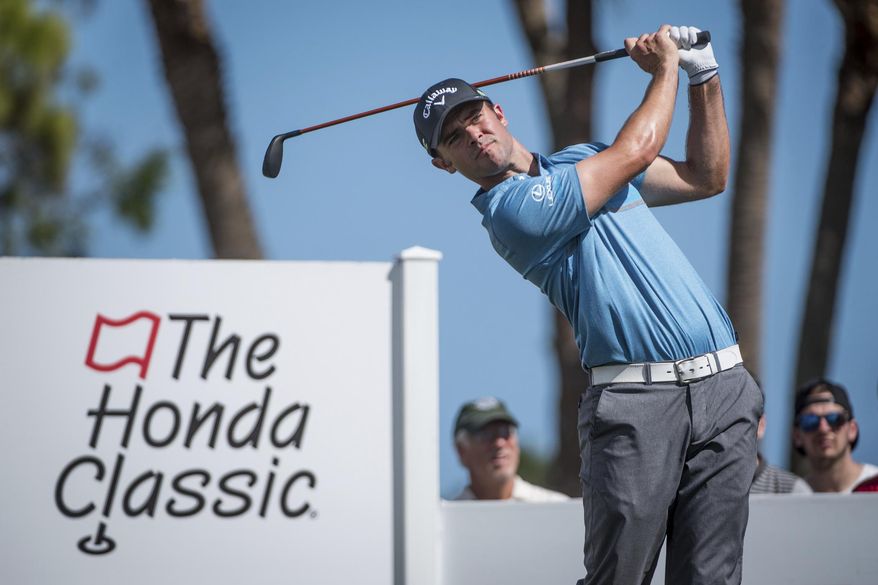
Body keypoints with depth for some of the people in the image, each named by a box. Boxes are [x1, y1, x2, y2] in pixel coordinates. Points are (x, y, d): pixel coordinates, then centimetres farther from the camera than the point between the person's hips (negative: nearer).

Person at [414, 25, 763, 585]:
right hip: (634, 402, -6)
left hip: (723, 390, 6)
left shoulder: (583, 159, 21)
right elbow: (635, 151, -5)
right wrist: (666, 69, 12)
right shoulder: (511, 208, -7)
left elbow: (707, 177, 28)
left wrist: (705, 75, 18)